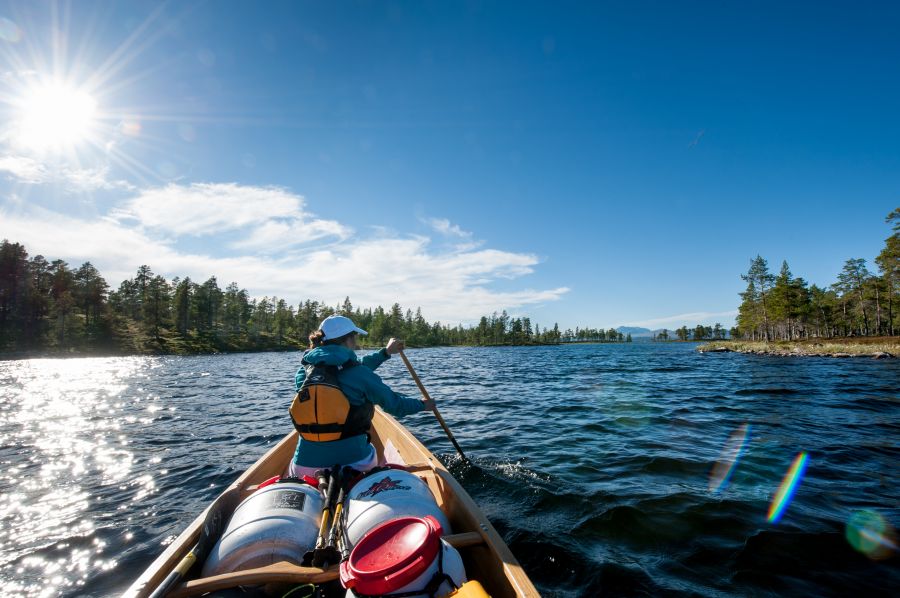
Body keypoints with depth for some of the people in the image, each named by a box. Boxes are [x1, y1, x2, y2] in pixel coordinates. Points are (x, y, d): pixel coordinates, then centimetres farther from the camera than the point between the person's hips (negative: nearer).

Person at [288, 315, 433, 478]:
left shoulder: (304, 371, 4)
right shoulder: (361, 375, -10)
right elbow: (395, 405, 1)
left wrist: (385, 352, 29)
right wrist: (422, 405, 21)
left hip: (305, 467, 3)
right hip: (354, 463, -3)